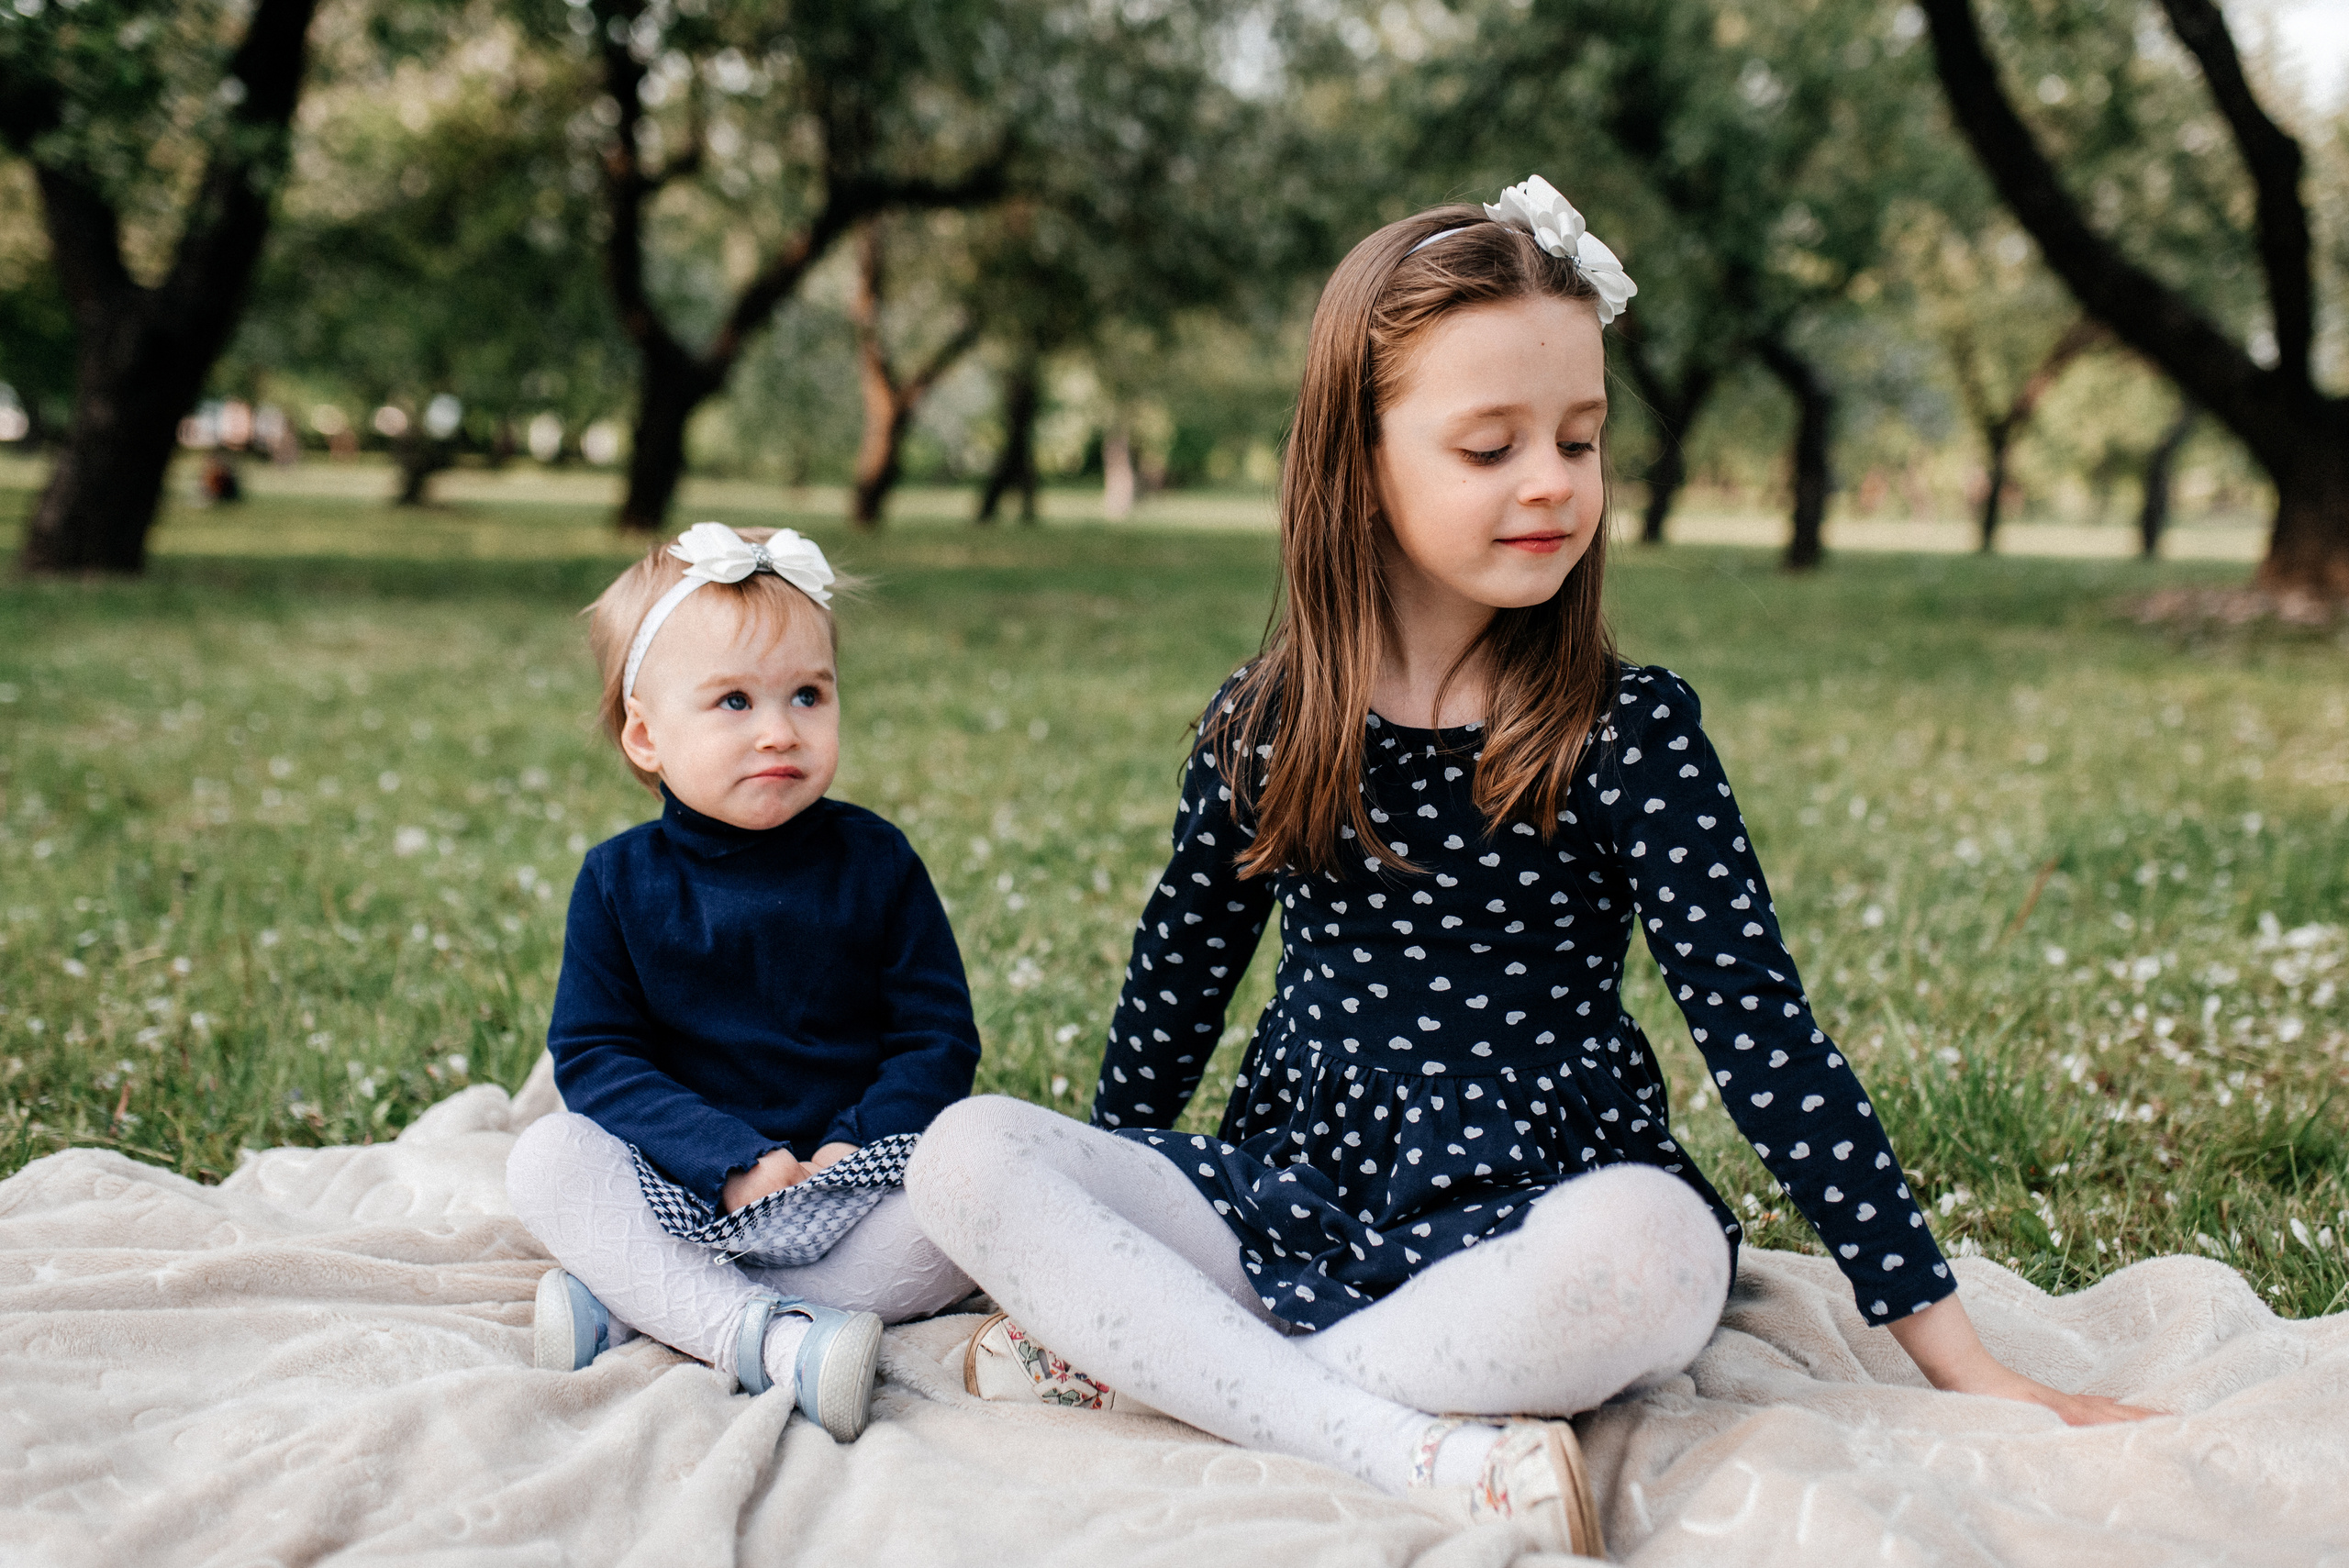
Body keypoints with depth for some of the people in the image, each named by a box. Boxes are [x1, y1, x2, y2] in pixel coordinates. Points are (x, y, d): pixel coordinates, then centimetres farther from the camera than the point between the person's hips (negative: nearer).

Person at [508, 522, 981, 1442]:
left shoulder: (875, 863, -1)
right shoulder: (619, 881, -1)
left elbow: (938, 1037, -1)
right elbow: (593, 1054, -6)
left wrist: (858, 1148, -19)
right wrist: (733, 1159, -19)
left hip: (852, 1187, 0)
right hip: (683, 1186, 0)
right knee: (547, 1161, -23)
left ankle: (632, 1305, -26)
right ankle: (769, 1338, -36)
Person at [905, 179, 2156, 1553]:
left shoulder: (1628, 735, -8)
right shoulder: (1263, 728, 1)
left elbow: (1764, 1031, -9)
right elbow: (1180, 978, 15)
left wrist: (1954, 1352, -10)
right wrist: (1110, 1213, 22)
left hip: (1526, 1219, -3)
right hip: (1296, 1197, 3)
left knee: (1649, 1243, -37)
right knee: (969, 1152, -18)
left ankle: (1146, 1364, -23)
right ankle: (1417, 1459, -28)